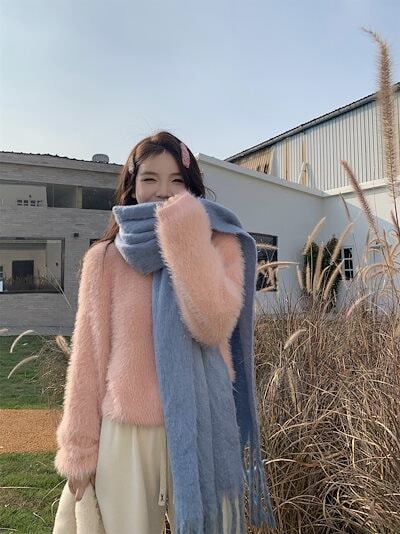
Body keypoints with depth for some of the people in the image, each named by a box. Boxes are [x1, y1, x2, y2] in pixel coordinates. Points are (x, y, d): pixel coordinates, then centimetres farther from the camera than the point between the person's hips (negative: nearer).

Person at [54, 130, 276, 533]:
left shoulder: (219, 244, -2)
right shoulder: (105, 259, 0)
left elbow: (213, 325, -19)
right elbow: (89, 357, 2)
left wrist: (185, 234, -21)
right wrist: (80, 448, 3)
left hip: (199, 428, 0)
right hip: (125, 432, 1)